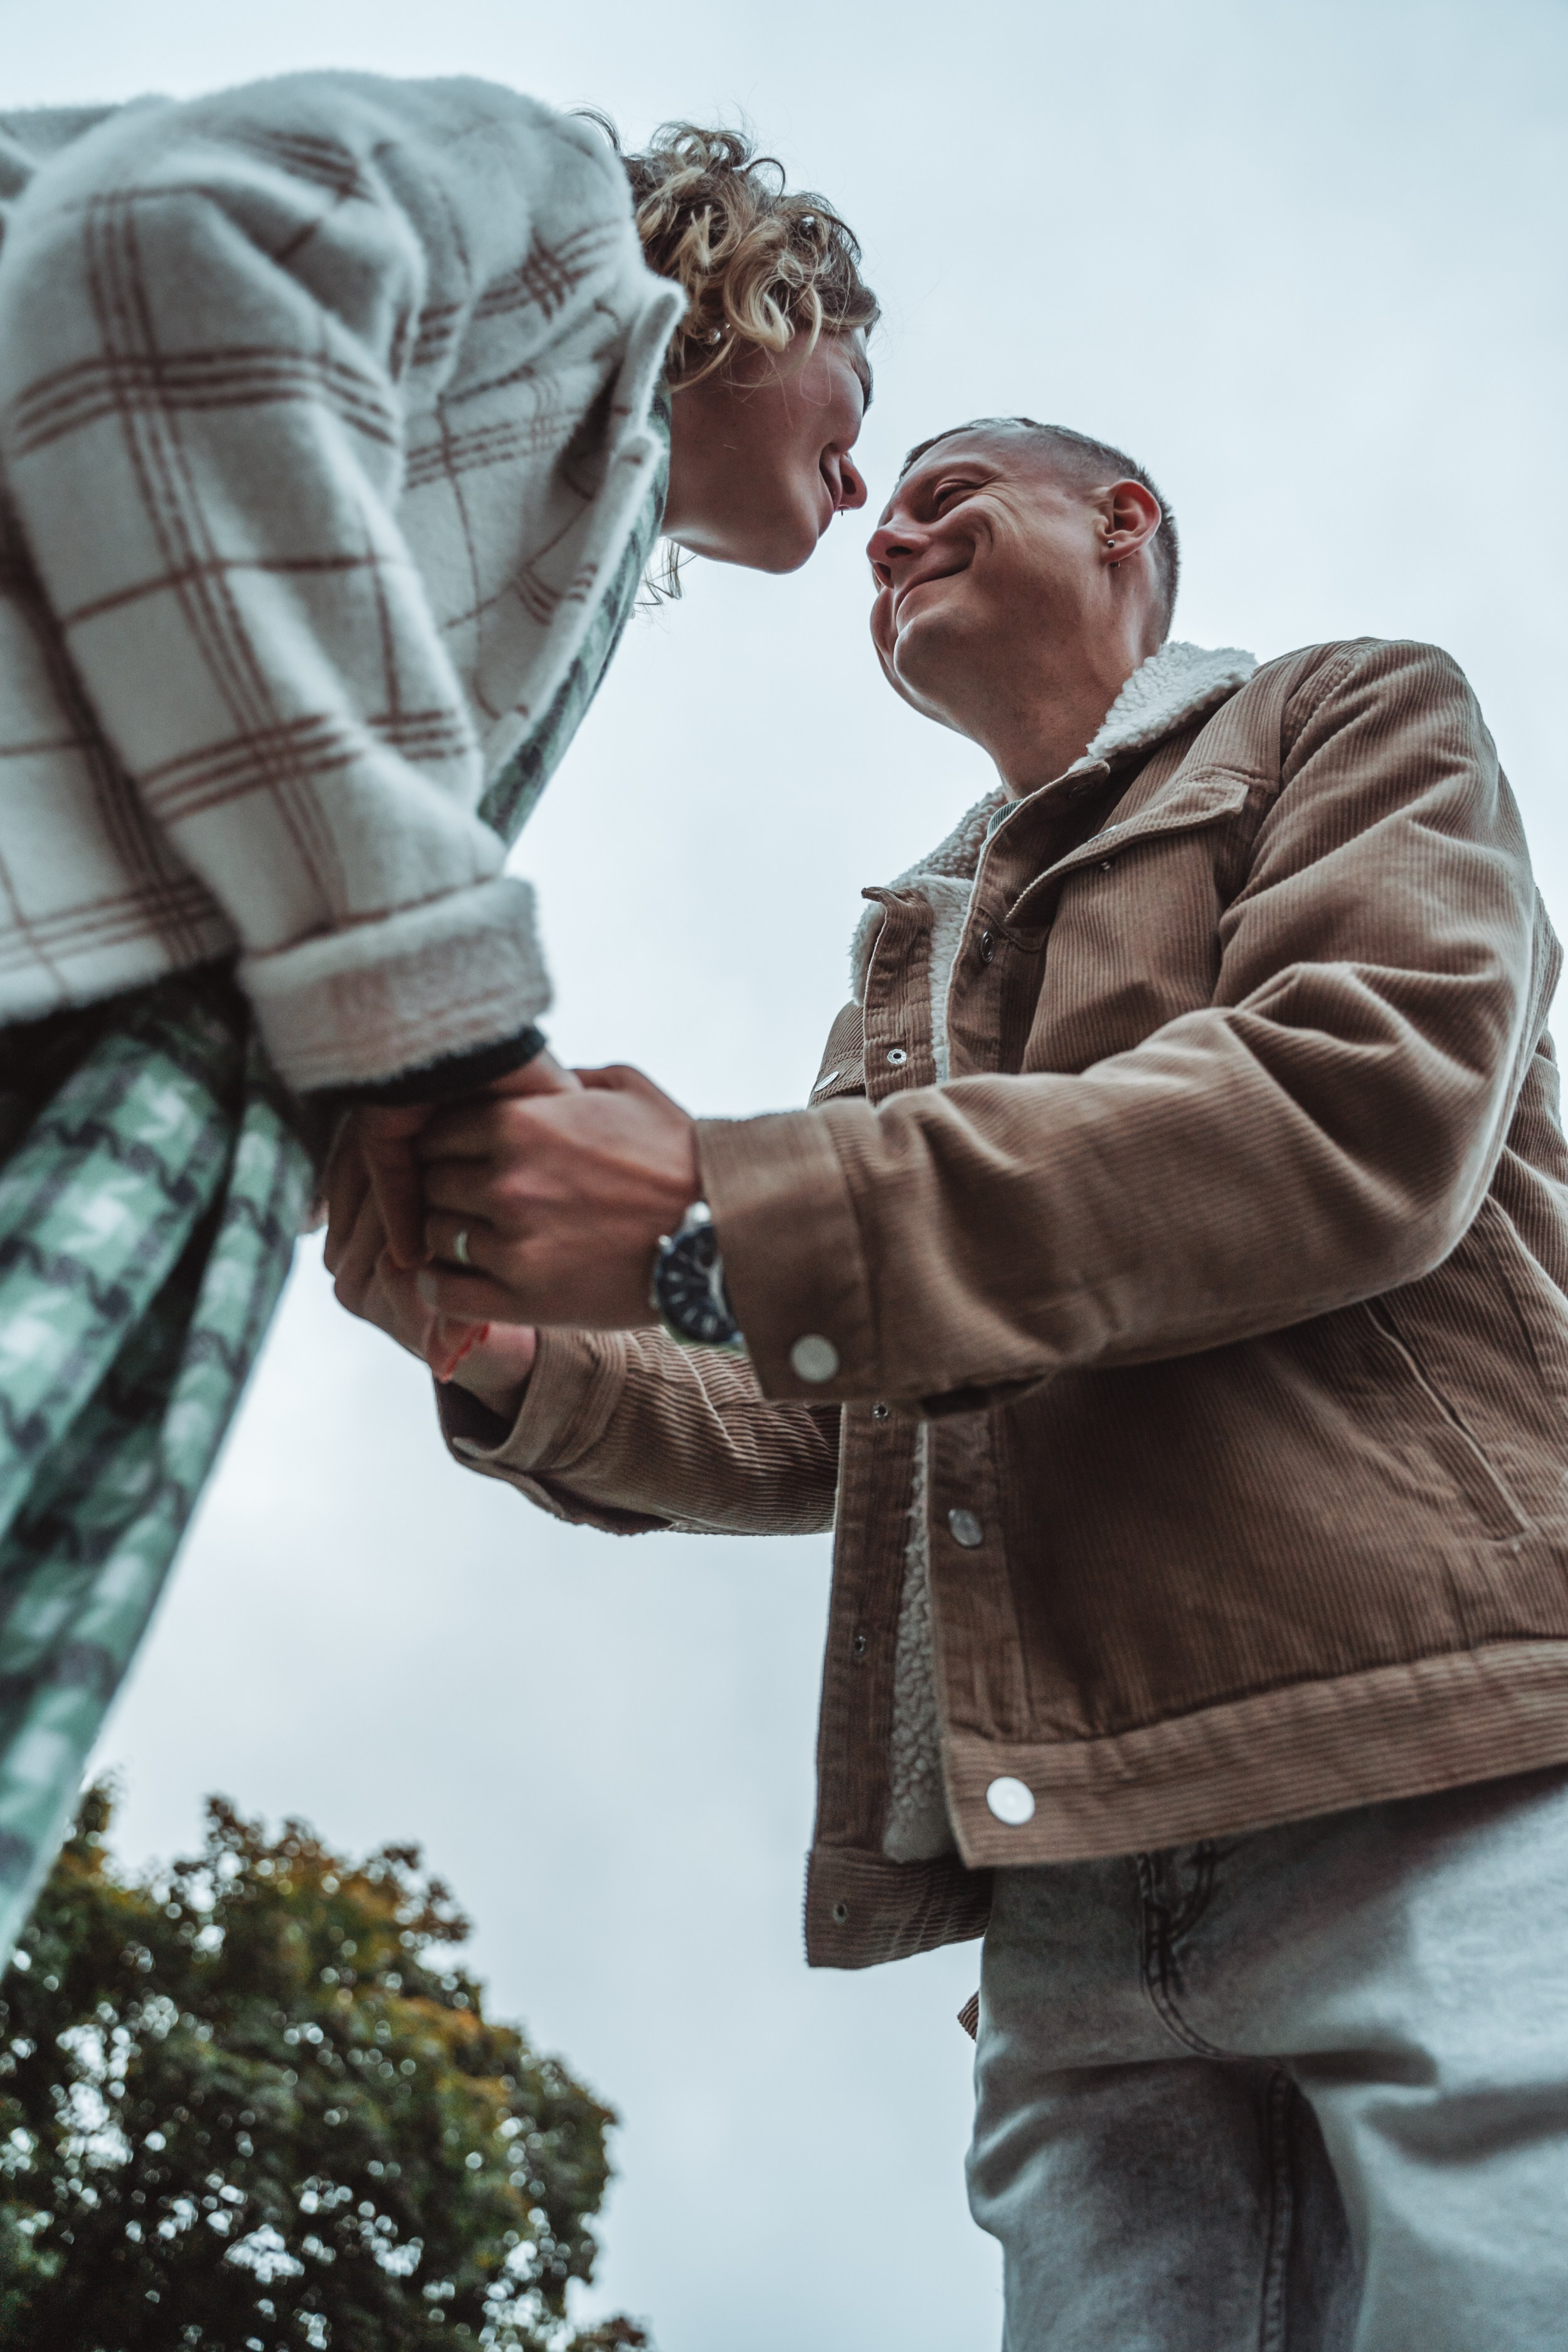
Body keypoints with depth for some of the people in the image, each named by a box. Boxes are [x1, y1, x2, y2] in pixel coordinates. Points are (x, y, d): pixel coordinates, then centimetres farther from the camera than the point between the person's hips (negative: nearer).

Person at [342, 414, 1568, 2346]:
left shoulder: (1358, 721, 12)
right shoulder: (908, 965, 31)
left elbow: (1366, 1117, -10)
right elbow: (817, 1429, 26)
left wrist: (718, 1218, -15)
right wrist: (527, 1368, 4)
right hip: (1076, 1886, 5)